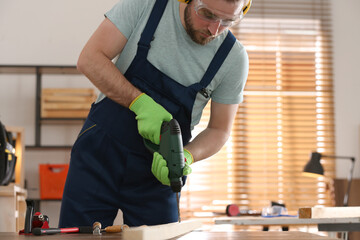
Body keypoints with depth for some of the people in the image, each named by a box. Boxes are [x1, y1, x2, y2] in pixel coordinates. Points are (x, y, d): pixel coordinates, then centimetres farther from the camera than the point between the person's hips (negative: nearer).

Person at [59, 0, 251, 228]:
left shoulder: (234, 58, -9)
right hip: (99, 152, 0)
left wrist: (187, 156, -21)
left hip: (159, 169, 1)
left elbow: (219, 129, -1)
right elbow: (89, 59, -13)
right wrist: (140, 102, -25)